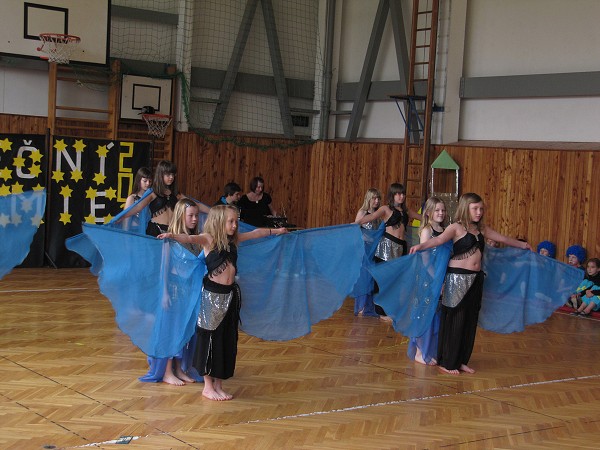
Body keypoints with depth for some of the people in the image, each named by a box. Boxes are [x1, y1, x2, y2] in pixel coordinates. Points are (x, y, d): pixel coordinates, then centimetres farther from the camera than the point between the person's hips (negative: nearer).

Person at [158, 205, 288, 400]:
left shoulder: (234, 239, 10)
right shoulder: (208, 239, -9)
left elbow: (255, 233, 26)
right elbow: (189, 238, -28)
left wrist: (275, 231, 39)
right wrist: (173, 235, -48)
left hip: (230, 294, 7)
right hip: (211, 294, -7)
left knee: (227, 339, 10)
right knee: (210, 338, 1)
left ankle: (218, 384, 21)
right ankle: (208, 386, 12)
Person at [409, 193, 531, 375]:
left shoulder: (482, 229, 12)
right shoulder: (456, 228, -9)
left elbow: (503, 239, 26)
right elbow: (439, 239, -26)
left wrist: (523, 245, 37)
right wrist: (421, 245, -45)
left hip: (476, 279, 7)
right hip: (457, 278, -7)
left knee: (471, 320, 10)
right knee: (454, 319, -2)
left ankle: (461, 360, 21)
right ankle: (446, 362, 8)